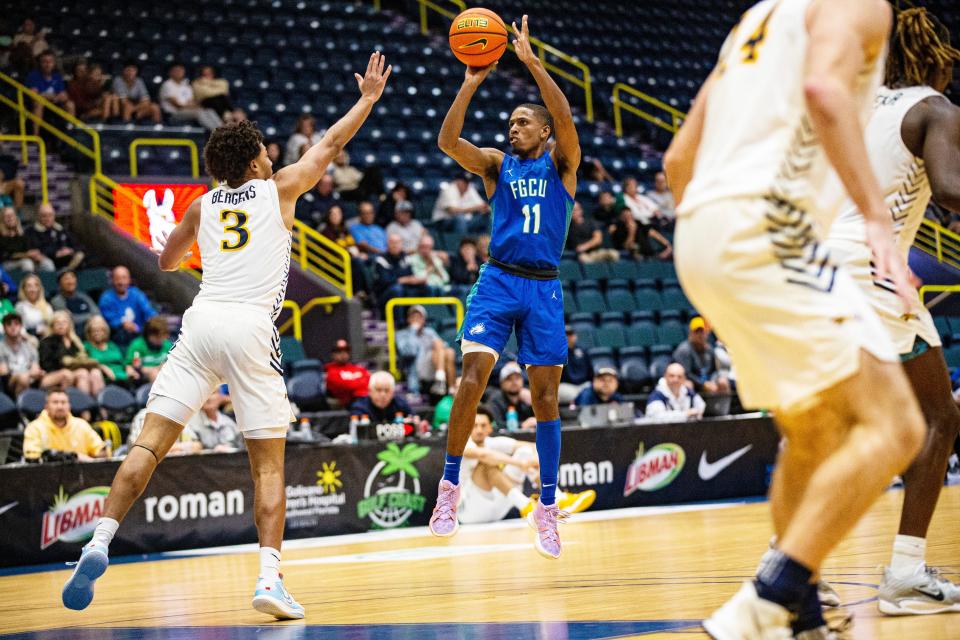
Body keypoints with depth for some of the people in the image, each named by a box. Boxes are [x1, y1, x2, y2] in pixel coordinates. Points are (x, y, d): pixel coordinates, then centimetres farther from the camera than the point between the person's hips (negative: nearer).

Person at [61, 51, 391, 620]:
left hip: (203, 319, 3)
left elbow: (167, 263, 33)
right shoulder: (279, 189, 11)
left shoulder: (203, 205, 19)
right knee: (269, 463, 3)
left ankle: (100, 544, -17)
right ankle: (270, 577, -10)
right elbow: (332, 144, 23)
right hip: (252, 326, -3)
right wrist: (369, 97, 36)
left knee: (152, 442, -1)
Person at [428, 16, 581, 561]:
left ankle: (548, 508, 9)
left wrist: (533, 62, -20)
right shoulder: (497, 165, 9)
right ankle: (450, 487, -5)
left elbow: (567, 121, -15)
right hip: (498, 281, 1)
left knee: (546, 396, 1)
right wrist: (472, 82, -14)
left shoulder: (560, 164, 5)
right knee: (472, 381, -15)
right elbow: (448, 140, -7)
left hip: (544, 288, -1)